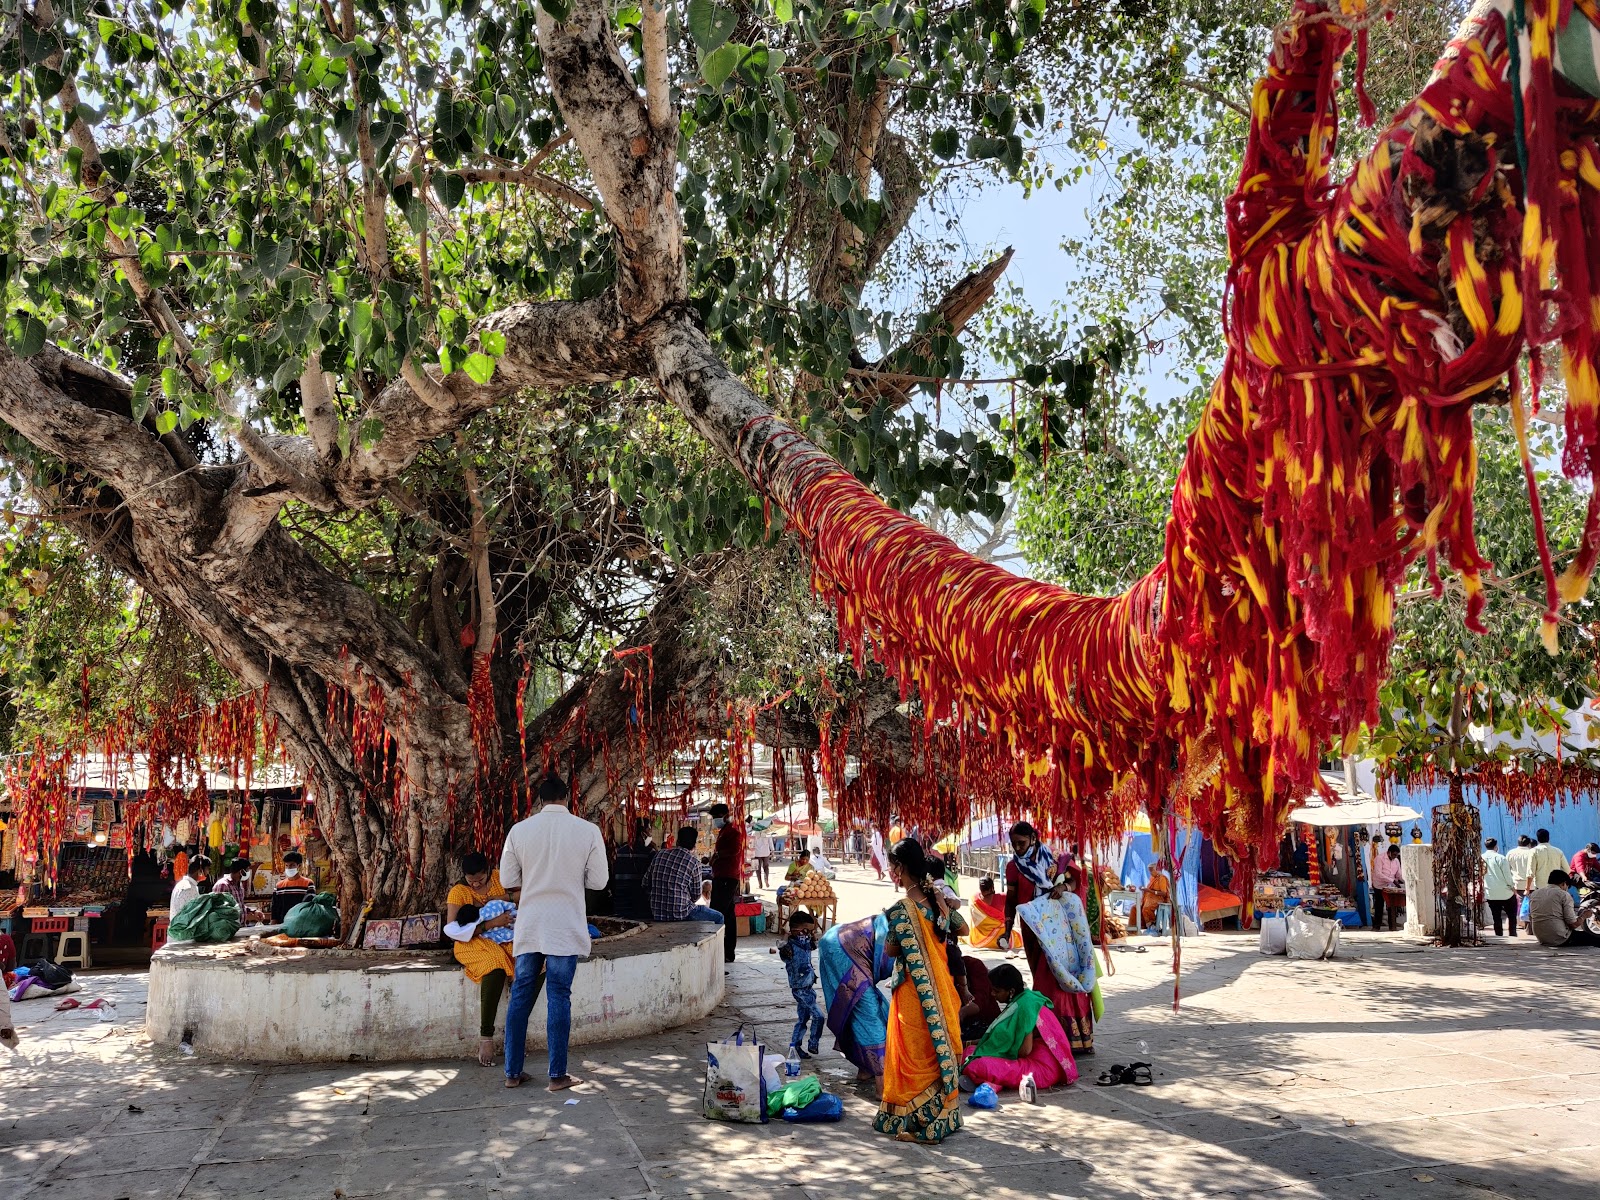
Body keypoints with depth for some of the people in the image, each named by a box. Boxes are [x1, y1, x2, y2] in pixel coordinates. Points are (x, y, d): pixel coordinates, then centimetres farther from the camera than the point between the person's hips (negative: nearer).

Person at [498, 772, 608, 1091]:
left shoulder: (519, 830, -2)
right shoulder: (588, 831, -7)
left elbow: (507, 879, 3)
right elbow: (598, 881, -2)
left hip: (529, 925, 2)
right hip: (565, 927, -2)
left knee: (521, 993, 11)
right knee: (559, 996, 3)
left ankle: (513, 1072, 17)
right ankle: (558, 1074, 6)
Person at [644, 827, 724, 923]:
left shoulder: (660, 855, 5)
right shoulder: (694, 862, -8)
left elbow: (646, 886, 7)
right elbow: (696, 896, -1)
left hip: (657, 914, 6)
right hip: (680, 914, -6)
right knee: (718, 917, 14)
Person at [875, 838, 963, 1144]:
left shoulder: (902, 908, -22)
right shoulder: (934, 897, 0)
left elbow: (891, 950, -12)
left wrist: (889, 928, 4)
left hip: (914, 988, -7)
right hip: (939, 983, 7)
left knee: (915, 1053, 5)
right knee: (939, 1047, 16)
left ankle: (919, 1122, 14)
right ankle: (943, 1116, 26)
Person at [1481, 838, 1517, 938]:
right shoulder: (1500, 858, -12)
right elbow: (1507, 875, -10)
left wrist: (1482, 890, 13)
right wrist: (1513, 888, 4)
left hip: (1490, 893, 3)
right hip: (1505, 892, -3)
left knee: (1496, 917, 9)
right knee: (1512, 915, 11)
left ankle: (1499, 936, 8)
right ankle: (1513, 935, 6)